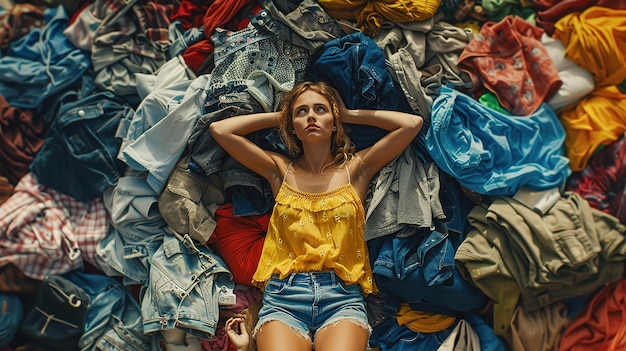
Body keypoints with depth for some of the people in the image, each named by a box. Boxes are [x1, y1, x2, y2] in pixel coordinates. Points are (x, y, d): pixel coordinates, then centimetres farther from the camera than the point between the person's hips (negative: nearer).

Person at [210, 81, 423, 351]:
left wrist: (349, 114, 14)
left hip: (342, 298, 0)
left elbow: (412, 123, 5)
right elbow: (219, 129, 10)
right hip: (283, 297, 1)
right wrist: (278, 116, 18)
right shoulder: (280, 170, 14)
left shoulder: (356, 168, 12)